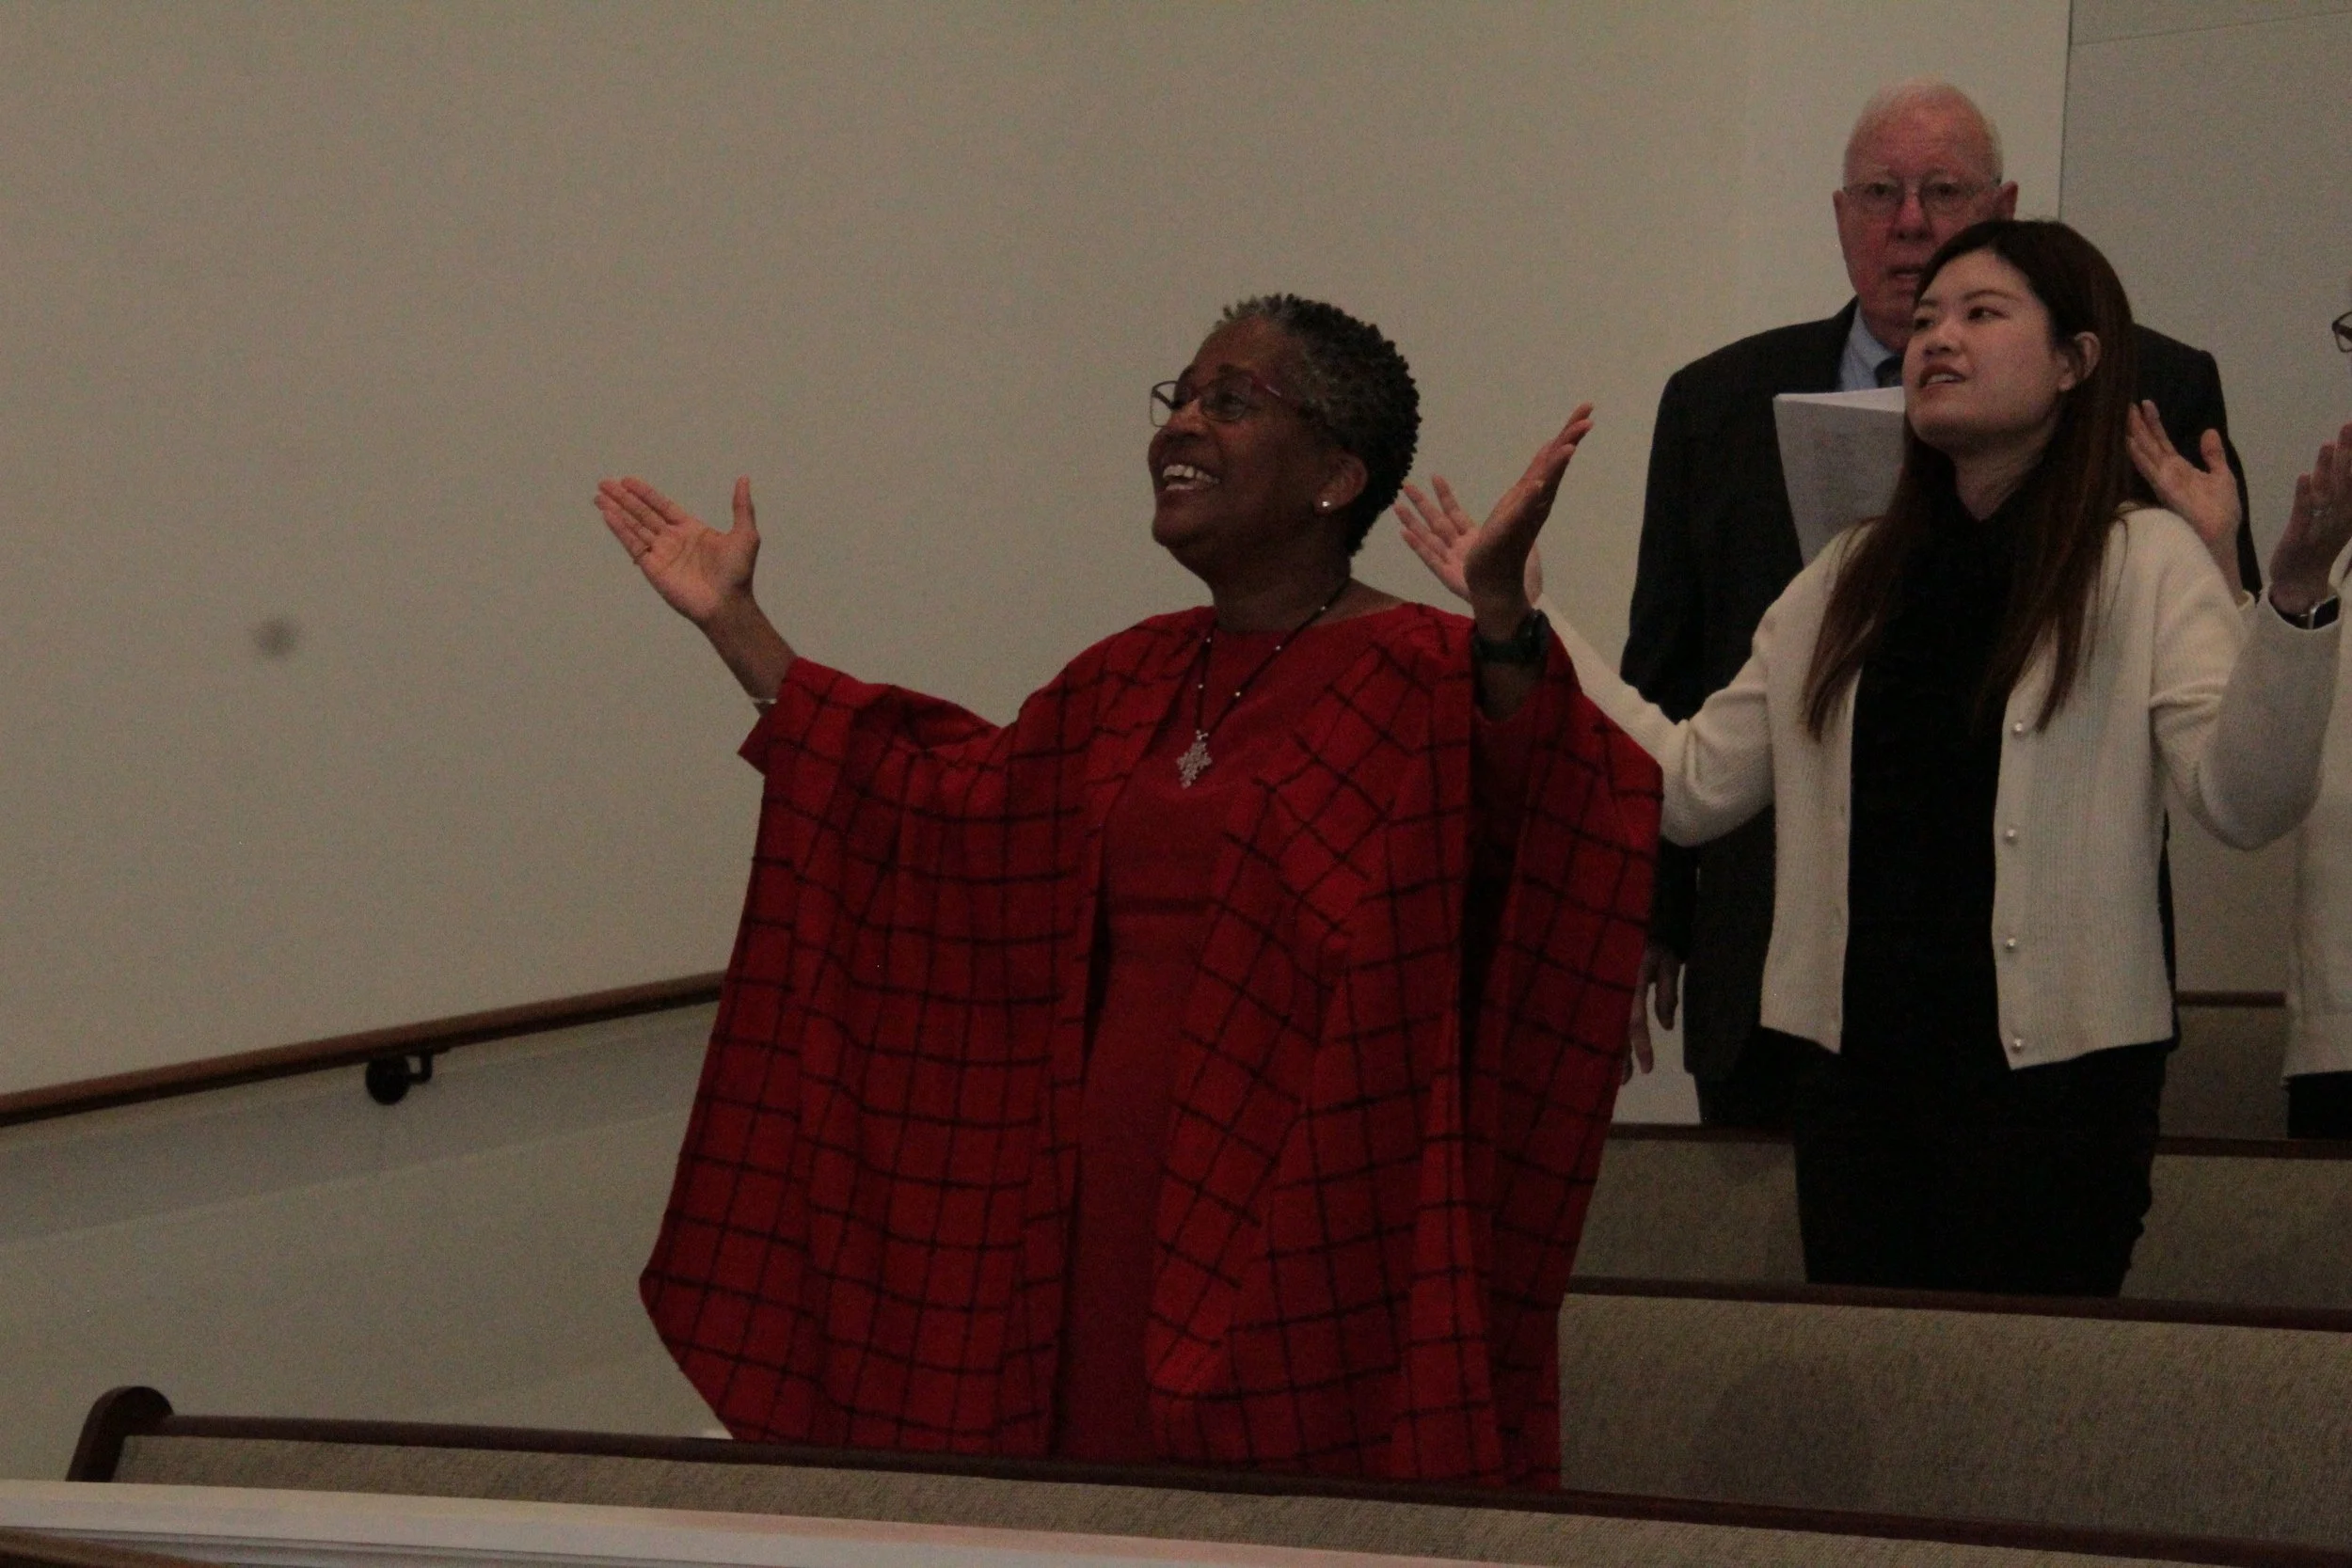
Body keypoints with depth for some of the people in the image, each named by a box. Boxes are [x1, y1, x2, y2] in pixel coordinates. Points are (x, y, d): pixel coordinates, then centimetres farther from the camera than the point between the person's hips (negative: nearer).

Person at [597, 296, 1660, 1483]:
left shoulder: (1423, 679, -8)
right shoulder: (1131, 684, 14)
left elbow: (1540, 836, -25)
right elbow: (945, 801, 19)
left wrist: (1501, 615, -42)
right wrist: (734, 625, 22)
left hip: (1308, 1223, -7)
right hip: (1117, 1209, 7)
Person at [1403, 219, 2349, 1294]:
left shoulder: (2145, 563, -2)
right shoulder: (1851, 580, 14)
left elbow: (2244, 801, -15)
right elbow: (1691, 787, 11)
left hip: (2052, 1064, -5)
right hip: (1856, 1057, 5)